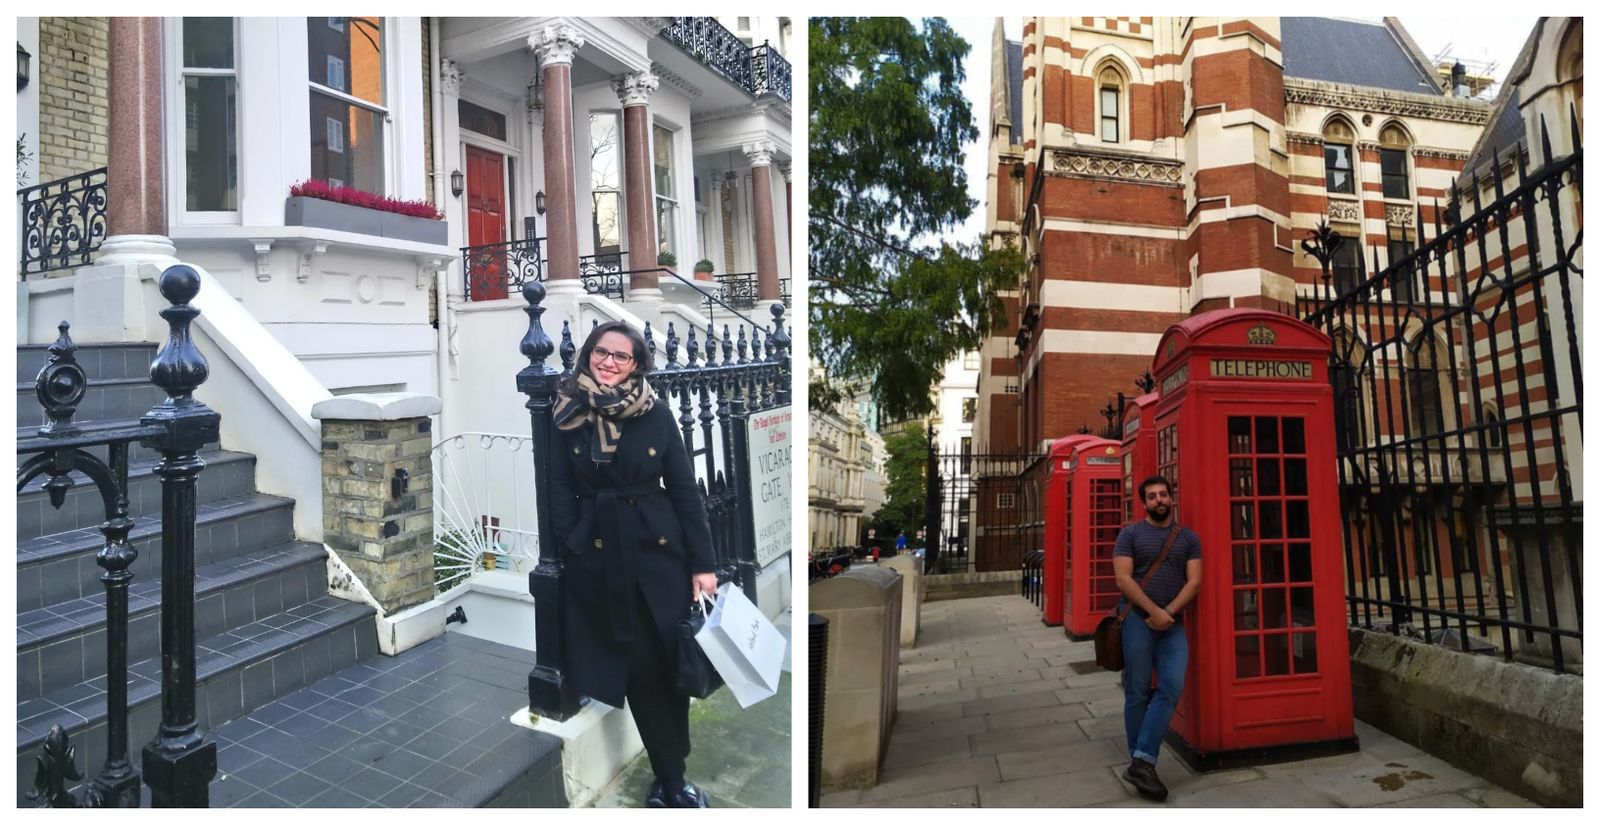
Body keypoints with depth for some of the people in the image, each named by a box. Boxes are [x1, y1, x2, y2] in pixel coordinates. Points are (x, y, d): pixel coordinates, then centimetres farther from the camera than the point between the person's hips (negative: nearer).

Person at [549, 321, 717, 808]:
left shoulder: (656, 413, -1)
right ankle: (673, 783, 20)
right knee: (641, 670, 5)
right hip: (599, 556, -1)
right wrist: (569, 556, -8)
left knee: (671, 664, 8)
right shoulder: (567, 416, -1)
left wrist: (702, 562, -4)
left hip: (660, 549, 1)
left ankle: (669, 778, 29)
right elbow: (560, 493, 0)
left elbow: (683, 487, -1)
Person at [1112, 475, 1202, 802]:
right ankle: (1140, 762, 11)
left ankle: (1142, 762, -7)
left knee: (1171, 688, -11)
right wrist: (1153, 611, -15)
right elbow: (1123, 579, -6)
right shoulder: (1130, 534, 2)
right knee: (1137, 693, 1)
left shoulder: (1188, 538, 10)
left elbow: (1194, 582, 2)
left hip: (1172, 624, 3)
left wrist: (1169, 613, -11)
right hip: (1136, 619, -3)